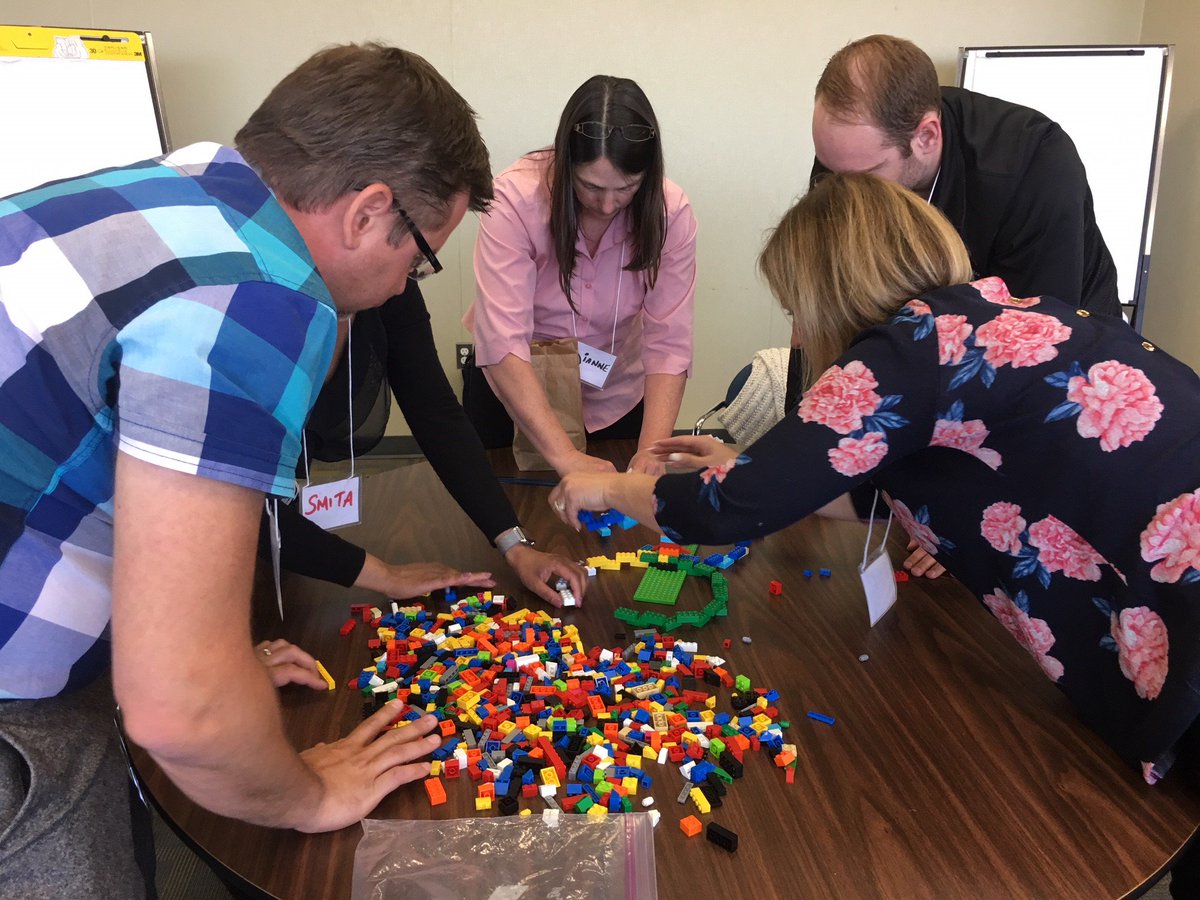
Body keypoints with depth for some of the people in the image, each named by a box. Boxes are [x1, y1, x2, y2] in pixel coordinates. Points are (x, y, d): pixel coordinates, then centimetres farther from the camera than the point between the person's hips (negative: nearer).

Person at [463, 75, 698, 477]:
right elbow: (502, 344, -35)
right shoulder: (516, 198, -28)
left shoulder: (670, 212, -20)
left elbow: (669, 343, -22)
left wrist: (651, 450, -36)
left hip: (615, 398, 2)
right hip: (512, 390, -1)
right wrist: (566, 458, -42)